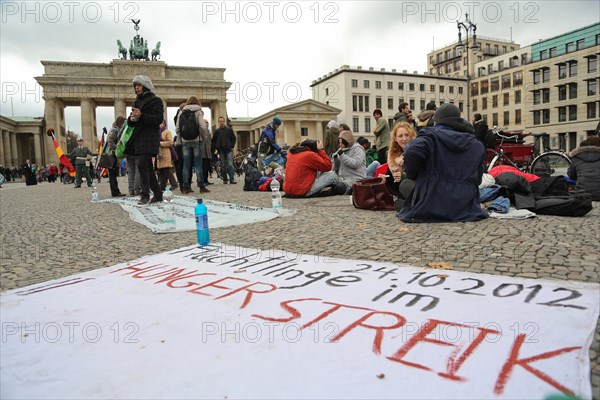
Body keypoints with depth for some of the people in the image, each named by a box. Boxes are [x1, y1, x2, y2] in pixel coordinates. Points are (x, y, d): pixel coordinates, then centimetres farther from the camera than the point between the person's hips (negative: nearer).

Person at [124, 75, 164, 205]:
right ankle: (157, 194, 13)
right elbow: (131, 122, 20)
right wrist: (132, 118, -4)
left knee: (142, 164, -17)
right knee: (147, 167, 7)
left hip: (149, 137, -8)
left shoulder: (155, 100, -1)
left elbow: (158, 119, -13)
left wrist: (141, 116, -21)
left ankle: (145, 195, -12)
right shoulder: (136, 102, 20)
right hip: (138, 137, 8)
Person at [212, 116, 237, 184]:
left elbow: (233, 138, 9)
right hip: (221, 150, 2)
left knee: (230, 164, -9)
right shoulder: (217, 131, 9)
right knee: (223, 165, 4)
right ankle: (224, 179, 9)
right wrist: (216, 148, 4)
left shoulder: (229, 129, 6)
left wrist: (232, 146, 1)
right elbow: (213, 141, 14)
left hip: (228, 150, -1)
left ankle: (232, 179, -12)